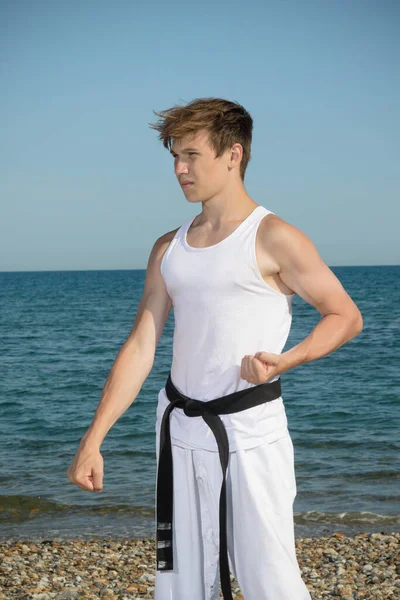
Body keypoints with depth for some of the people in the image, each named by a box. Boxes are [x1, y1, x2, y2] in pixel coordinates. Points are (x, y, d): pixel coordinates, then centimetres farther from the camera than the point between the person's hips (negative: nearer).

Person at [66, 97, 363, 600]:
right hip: (180, 427, 6)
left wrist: (285, 360, -20)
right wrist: (93, 439, 1)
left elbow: (346, 316, -2)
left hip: (250, 427, -5)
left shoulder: (273, 238, -6)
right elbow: (140, 346, 7)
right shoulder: (169, 248, 10)